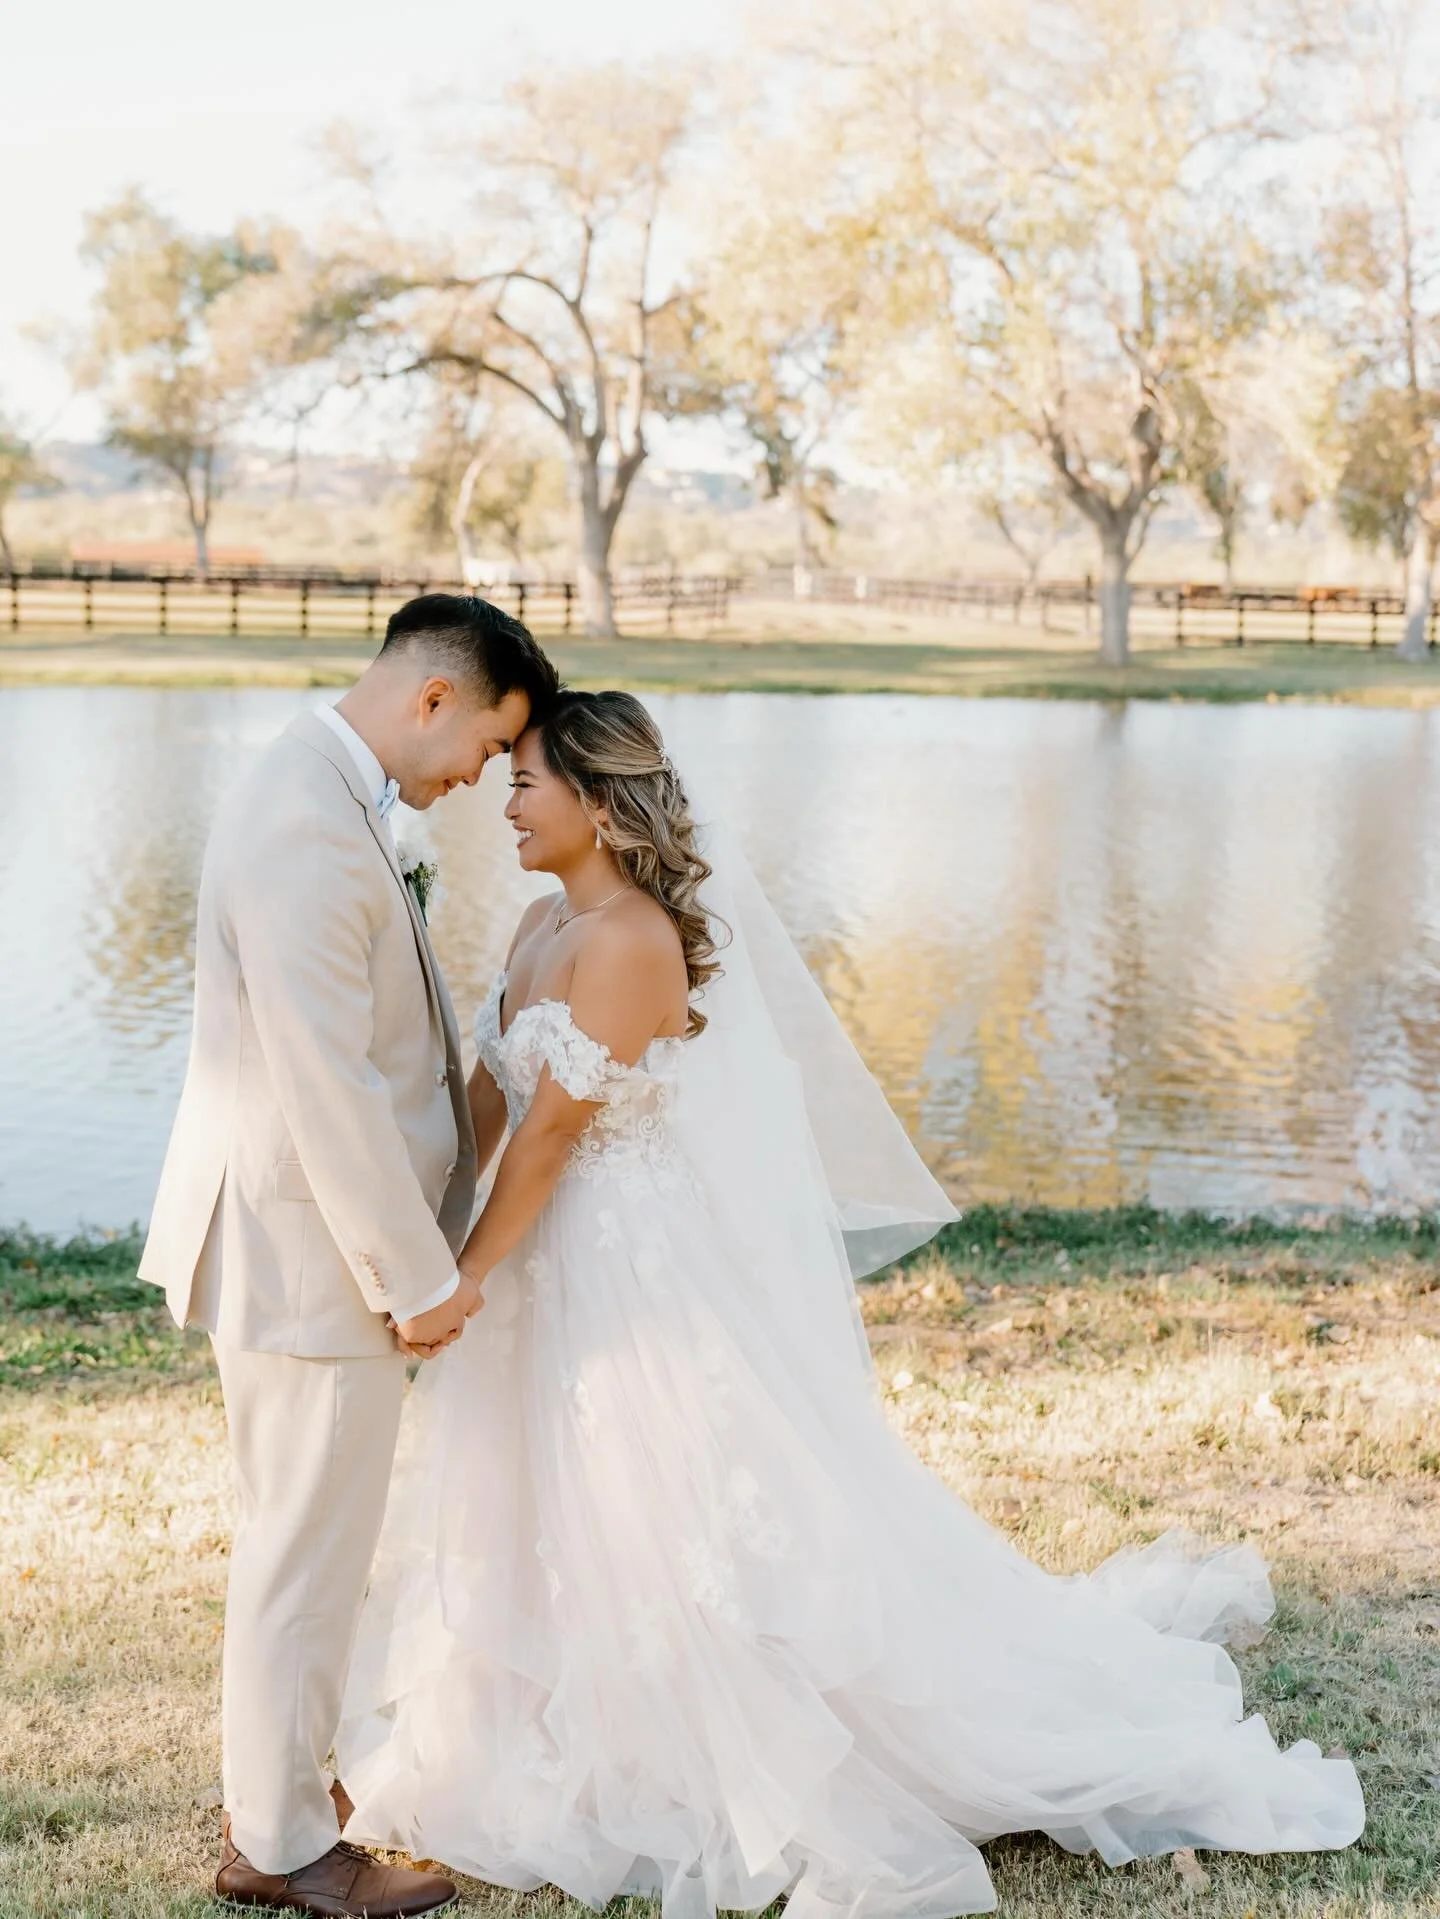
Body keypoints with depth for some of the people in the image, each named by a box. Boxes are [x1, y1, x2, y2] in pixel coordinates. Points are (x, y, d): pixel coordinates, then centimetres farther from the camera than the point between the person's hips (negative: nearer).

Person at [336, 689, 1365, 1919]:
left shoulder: (630, 942, -21)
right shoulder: (546, 927, 7)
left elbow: (550, 1134, -20)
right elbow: (491, 1095, 6)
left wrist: (461, 1278, -15)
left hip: (647, 1277, -9)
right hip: (562, 1267, 9)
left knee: (687, 1525, 0)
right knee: (555, 1525, 19)